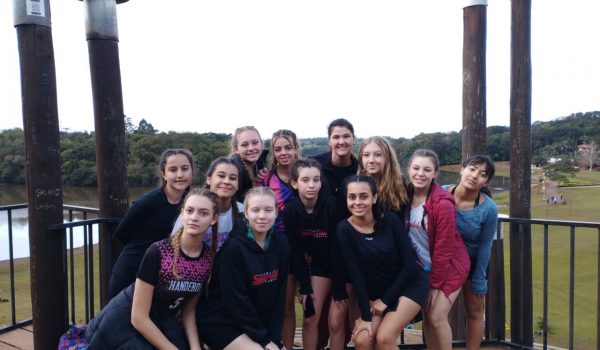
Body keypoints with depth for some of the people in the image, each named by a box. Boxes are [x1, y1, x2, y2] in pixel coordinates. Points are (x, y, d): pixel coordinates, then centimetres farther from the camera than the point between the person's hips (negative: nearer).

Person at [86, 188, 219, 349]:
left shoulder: (209, 258, -11)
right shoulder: (158, 252, -26)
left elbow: (189, 310, 1)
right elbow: (138, 317, -22)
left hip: (162, 321, 5)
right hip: (125, 323, -4)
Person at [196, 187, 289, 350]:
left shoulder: (281, 244, -3)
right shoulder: (234, 247, -19)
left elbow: (279, 294, 0)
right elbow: (236, 300, -18)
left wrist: (274, 337, -6)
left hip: (255, 322, 6)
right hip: (219, 321, -6)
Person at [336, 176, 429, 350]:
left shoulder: (390, 220, -17)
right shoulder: (344, 229, -15)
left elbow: (409, 263, -13)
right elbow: (355, 273, -15)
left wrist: (386, 299, -12)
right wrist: (366, 315, -16)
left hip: (409, 284, -2)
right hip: (376, 291, 2)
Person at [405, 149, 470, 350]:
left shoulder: (443, 204, -25)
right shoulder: (407, 196, -7)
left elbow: (443, 249, -20)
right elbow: (403, 235, 2)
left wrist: (435, 284, -14)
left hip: (450, 266, -5)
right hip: (423, 266, 6)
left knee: (437, 317, -7)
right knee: (426, 315, 8)